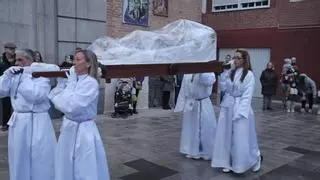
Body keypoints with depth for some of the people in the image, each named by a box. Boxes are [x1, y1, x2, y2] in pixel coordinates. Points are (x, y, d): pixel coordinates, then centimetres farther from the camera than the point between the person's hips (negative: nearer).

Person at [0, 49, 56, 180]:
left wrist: (27, 77, -14)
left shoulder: (42, 76, -5)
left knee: (40, 161, 2)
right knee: (19, 160, 16)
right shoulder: (14, 77, 10)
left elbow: (36, 95, -21)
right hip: (18, 122, 5)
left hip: (37, 123, -5)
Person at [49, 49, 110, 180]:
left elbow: (71, 106, -25)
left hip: (84, 131, -7)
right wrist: (61, 82, -6)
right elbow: (61, 104, 3)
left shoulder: (91, 83, -18)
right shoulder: (72, 78, 5)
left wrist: (53, 95, -12)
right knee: (66, 168, 19)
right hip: (68, 128, 7)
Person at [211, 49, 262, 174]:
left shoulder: (249, 74, -8)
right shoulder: (230, 72, 9)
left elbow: (247, 95, -13)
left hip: (240, 108, -6)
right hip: (227, 107, 6)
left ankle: (255, 160, 22)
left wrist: (239, 111, -17)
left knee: (240, 138, -1)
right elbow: (224, 88, 9)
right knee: (226, 136, 8)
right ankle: (228, 163, 20)